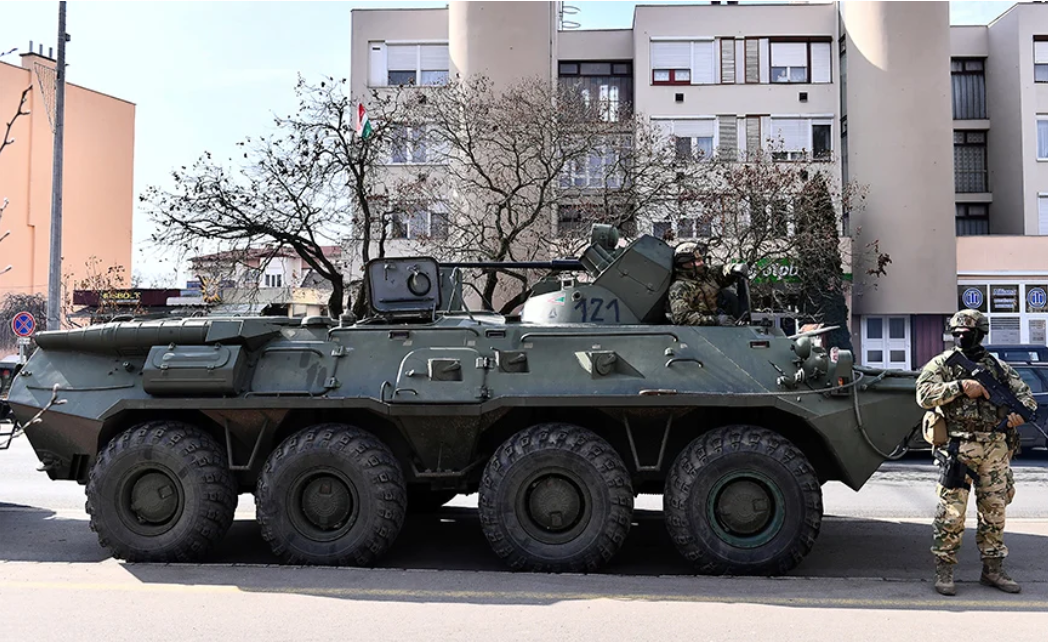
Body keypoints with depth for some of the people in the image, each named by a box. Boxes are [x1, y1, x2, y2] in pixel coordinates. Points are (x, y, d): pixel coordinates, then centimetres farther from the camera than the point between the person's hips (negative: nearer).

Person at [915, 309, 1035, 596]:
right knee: (952, 511, -5)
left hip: (996, 447, 4)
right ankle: (944, 570, 4)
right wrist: (961, 386, -18)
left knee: (995, 510, 10)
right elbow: (924, 395, -10)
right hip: (959, 447, -4)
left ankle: (993, 569, 22)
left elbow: (1023, 392, 11)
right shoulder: (941, 364, 3)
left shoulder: (998, 367, 15)